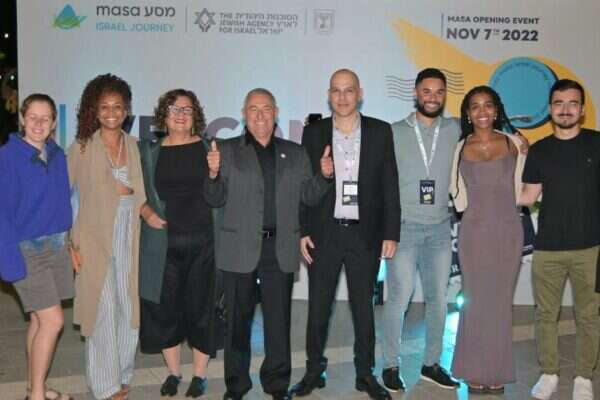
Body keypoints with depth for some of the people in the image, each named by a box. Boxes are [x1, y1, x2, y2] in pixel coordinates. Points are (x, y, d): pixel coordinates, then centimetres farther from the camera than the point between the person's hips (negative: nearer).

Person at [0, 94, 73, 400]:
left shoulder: (57, 156, 5)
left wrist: (69, 241, 7)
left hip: (55, 245, 6)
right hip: (25, 248, -6)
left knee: (40, 319, 13)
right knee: (53, 320, -7)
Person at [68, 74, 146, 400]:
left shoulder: (134, 146, 8)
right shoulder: (82, 147, -2)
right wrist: (70, 242, -10)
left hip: (129, 241, 3)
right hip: (95, 241, -3)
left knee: (130, 310, 8)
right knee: (102, 312, 1)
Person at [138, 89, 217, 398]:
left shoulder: (209, 148, 4)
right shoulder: (149, 151, 8)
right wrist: (146, 213, -5)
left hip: (203, 241, -1)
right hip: (164, 243, 2)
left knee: (200, 307, 4)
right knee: (164, 308, 7)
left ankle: (200, 375, 21)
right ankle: (173, 372, 26)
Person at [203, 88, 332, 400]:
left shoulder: (295, 153, 11)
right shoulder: (228, 151, 5)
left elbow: (309, 197, 11)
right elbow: (215, 200, 2)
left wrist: (324, 176, -7)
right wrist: (214, 173, -16)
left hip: (280, 249, 1)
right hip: (240, 249, -1)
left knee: (279, 320, 9)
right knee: (238, 319, 9)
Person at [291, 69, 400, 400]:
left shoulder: (380, 131, 1)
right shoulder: (314, 132, 2)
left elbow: (390, 185, 1)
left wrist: (391, 233, -3)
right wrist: (303, 231, -3)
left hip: (365, 234, 0)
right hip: (324, 233, 0)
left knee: (363, 306, 10)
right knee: (318, 306, 7)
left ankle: (365, 373, 23)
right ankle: (314, 370, 23)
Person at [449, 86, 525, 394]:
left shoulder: (513, 143, 1)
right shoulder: (460, 148, 1)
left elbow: (518, 190, 10)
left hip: (508, 231, 1)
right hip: (474, 232, -1)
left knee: (501, 302, 7)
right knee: (476, 302, 4)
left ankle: (497, 372, 19)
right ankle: (475, 372, 15)